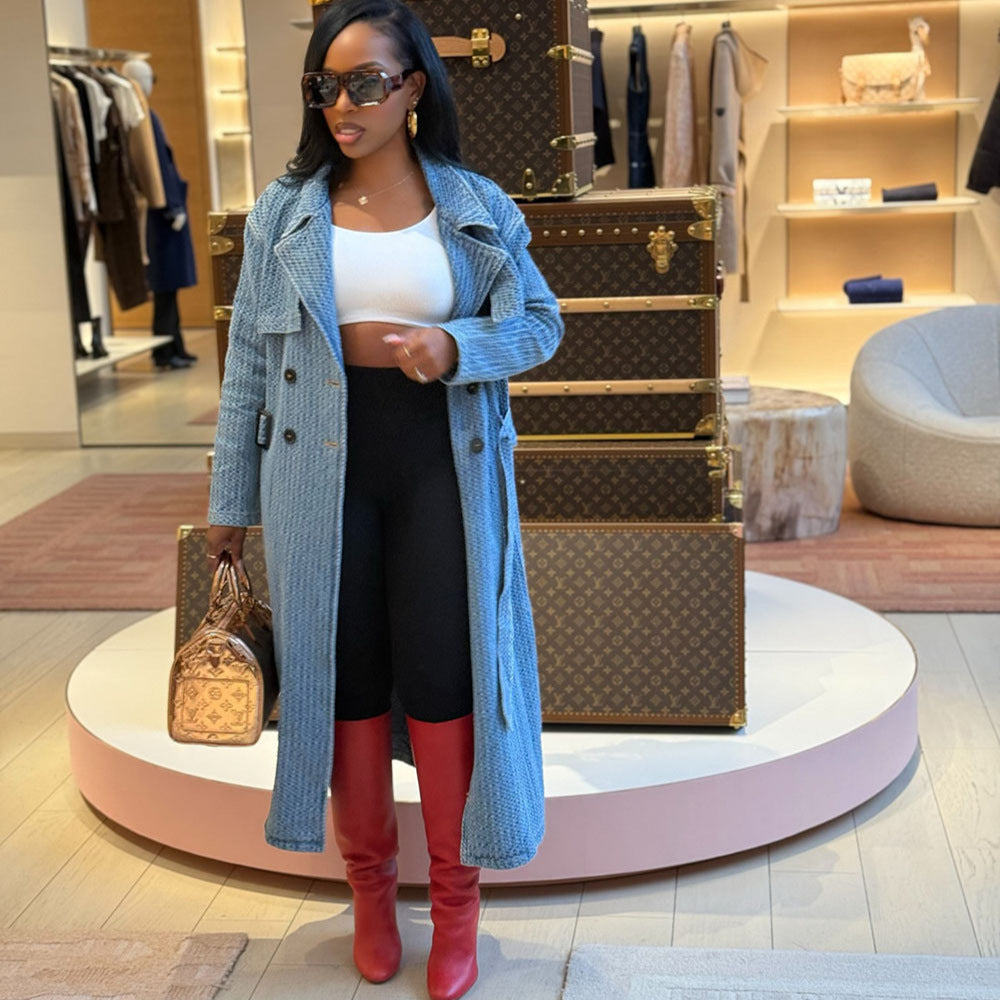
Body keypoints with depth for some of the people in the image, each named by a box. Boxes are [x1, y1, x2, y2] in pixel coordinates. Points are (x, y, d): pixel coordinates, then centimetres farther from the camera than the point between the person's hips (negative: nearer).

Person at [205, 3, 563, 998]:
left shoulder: (477, 206, 2)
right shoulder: (284, 210, 3)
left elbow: (540, 320, 7)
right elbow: (250, 357, 6)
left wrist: (459, 346, -15)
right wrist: (230, 499, 7)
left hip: (443, 465, -1)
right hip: (323, 469, 1)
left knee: (444, 677, 1)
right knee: (343, 672, 8)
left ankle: (455, 899, 18)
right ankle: (370, 884, 28)